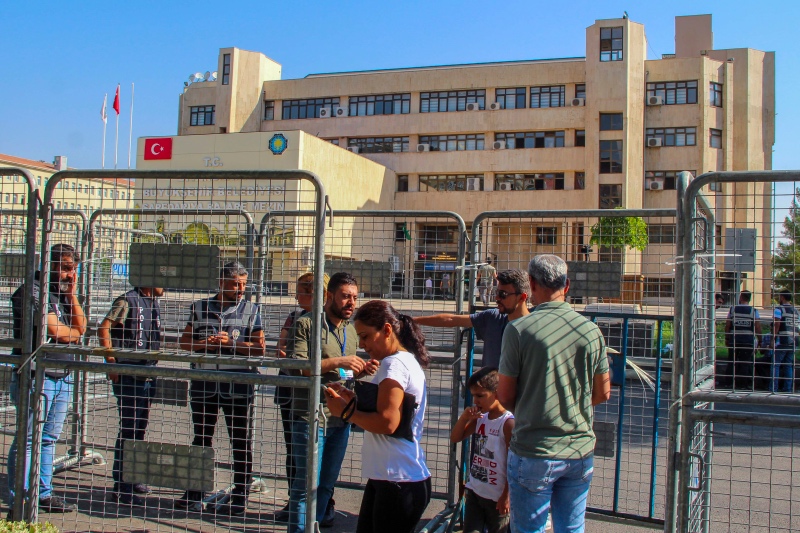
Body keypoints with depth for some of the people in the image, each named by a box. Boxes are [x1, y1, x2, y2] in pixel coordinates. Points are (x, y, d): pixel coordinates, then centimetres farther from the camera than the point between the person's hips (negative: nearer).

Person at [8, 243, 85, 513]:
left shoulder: (64, 294, 17)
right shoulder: (32, 291, -8)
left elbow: (80, 327, 8)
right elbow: (55, 330, -16)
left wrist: (72, 293, 3)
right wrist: (74, 334, 5)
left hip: (62, 376, 8)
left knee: (49, 439, 13)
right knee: (28, 439, -3)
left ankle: (44, 494, 20)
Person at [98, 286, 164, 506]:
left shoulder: (155, 304, 13)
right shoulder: (128, 301, -11)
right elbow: (103, 329, -18)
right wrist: (111, 362, -20)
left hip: (147, 374, 8)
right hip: (128, 374, -8)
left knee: (140, 427, 15)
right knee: (128, 429, -5)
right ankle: (121, 487, 1)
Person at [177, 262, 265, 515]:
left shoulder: (251, 310, 4)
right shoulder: (200, 307, 9)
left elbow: (259, 349, -1)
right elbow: (185, 341, 9)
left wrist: (230, 343, -12)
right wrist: (204, 343, -10)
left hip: (238, 386, -2)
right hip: (204, 384, 2)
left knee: (241, 443, 5)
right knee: (201, 440, 12)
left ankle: (240, 498, 16)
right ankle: (195, 494, 25)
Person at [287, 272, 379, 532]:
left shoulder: (351, 331, 15)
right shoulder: (307, 324, -7)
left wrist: (362, 370, 2)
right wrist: (337, 361, -22)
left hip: (341, 419, 7)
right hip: (311, 416, -7)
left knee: (327, 483, 15)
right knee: (307, 484, -4)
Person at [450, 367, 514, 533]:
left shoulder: (508, 423, -17)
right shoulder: (479, 418, 5)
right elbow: (455, 438, 10)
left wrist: (506, 495, -15)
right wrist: (464, 417, -6)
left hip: (497, 496, -6)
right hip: (475, 491, 6)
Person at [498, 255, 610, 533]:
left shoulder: (518, 330, -12)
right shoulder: (591, 330, -1)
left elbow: (504, 398, -7)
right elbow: (603, 393, 8)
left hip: (533, 452, -4)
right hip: (581, 450, 4)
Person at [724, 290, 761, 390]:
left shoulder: (732, 309, 0)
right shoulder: (753, 311, -3)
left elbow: (727, 325, 0)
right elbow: (757, 327, -6)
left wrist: (727, 338, 10)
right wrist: (759, 340, 4)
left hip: (734, 340, 1)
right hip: (749, 340, -1)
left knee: (733, 362, 9)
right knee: (746, 363, 4)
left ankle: (733, 383, 11)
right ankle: (744, 384, 6)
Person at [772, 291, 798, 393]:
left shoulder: (779, 309, -7)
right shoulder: (795, 311, 14)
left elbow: (776, 325, -16)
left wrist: (773, 339, -14)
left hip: (781, 342, -6)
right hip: (793, 342, 6)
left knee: (775, 365, -1)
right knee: (789, 366, 9)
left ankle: (774, 388, -4)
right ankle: (788, 389, 8)